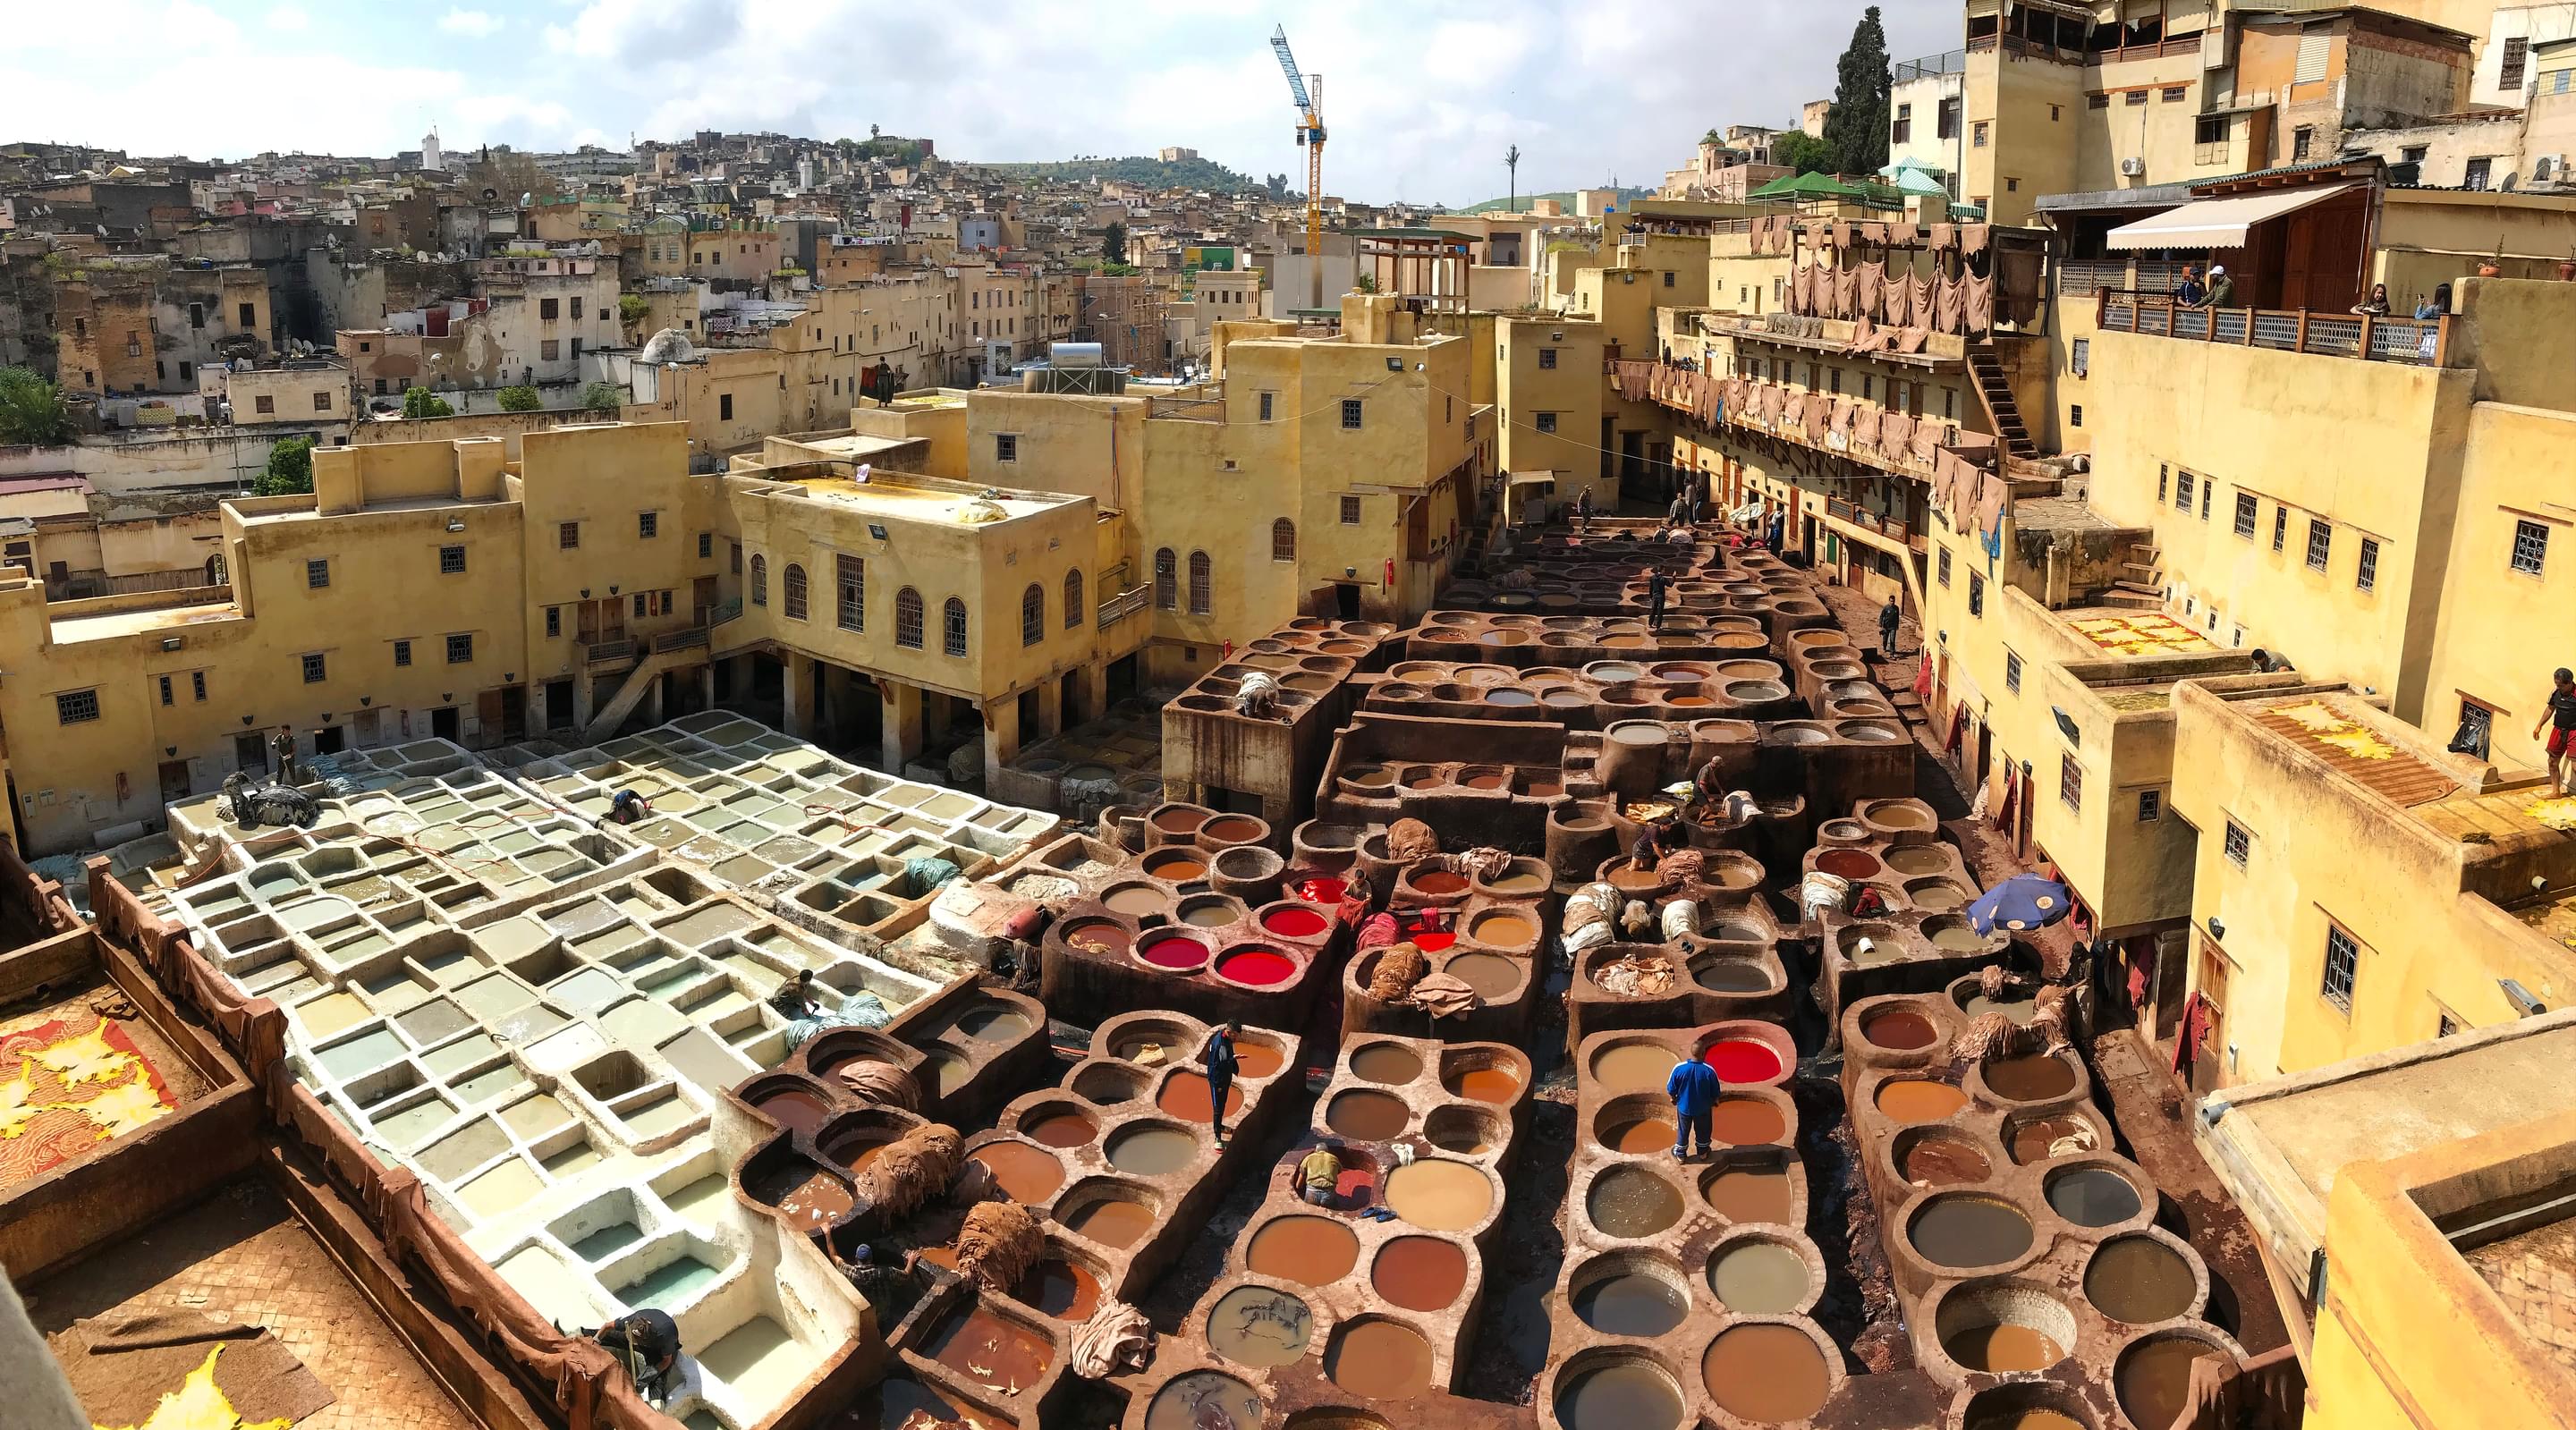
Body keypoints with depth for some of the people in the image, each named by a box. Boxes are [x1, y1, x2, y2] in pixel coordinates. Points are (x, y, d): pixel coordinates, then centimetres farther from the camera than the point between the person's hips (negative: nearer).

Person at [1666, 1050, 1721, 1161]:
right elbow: (1715, 1093, -13)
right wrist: (1715, 1103, 9)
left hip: (1684, 1107, 0)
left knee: (1683, 1131, 24)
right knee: (1703, 1130, 27)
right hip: (1703, 1108, 0)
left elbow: (1671, 1090, -13)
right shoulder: (1709, 1071, -28)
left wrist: (1674, 1099, 9)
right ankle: (1703, 1151, 49)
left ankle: (1681, 1154, 41)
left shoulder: (1679, 1068, -27)